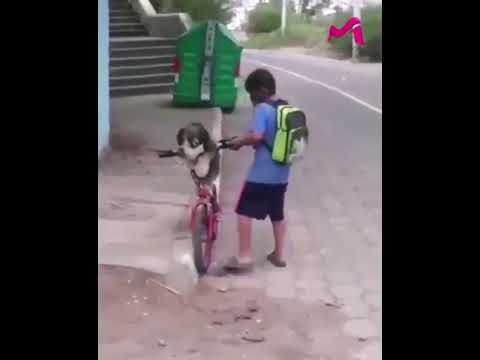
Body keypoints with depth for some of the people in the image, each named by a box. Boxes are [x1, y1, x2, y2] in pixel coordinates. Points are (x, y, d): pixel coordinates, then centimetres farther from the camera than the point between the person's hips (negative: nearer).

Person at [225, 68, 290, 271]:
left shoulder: (263, 109, -15)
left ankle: (244, 257, 0)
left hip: (261, 175, -8)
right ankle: (279, 254, 25)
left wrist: (238, 142, -12)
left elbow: (256, 136, -29)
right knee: (277, 214, 19)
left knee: (244, 212, 0)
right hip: (281, 175, 8)